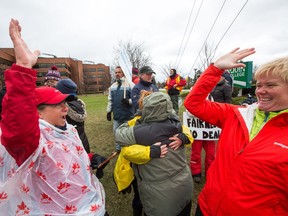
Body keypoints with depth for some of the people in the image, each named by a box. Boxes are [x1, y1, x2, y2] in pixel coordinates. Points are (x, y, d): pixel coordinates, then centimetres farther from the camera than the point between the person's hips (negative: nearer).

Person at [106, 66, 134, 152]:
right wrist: (109, 111, 15)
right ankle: (118, 149, 35)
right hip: (117, 115, 6)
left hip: (128, 115, -6)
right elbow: (110, 100, 16)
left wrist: (128, 101, -28)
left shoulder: (130, 84, -8)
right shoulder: (112, 86, 11)